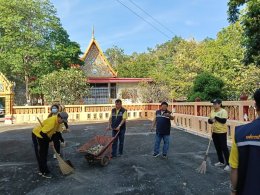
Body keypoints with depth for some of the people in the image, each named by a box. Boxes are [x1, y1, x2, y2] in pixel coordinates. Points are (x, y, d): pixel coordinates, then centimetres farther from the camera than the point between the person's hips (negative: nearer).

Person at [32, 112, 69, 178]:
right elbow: (42, 133, -35)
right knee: (40, 155, -2)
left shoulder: (58, 121, -7)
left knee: (44, 154, 13)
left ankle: (42, 171, 25)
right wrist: (50, 141, -27)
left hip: (44, 136, 9)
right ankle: (45, 172, 5)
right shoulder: (51, 122, -36)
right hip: (37, 135, -9)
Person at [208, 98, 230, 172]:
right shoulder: (212, 111, 8)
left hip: (222, 132, -7)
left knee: (224, 148, -3)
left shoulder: (223, 111, -13)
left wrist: (215, 117, -19)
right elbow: (209, 120, 10)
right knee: (218, 148, 15)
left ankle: (228, 164, 7)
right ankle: (221, 162, 30)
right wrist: (210, 120, -12)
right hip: (215, 132, 7)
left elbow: (223, 121, -24)